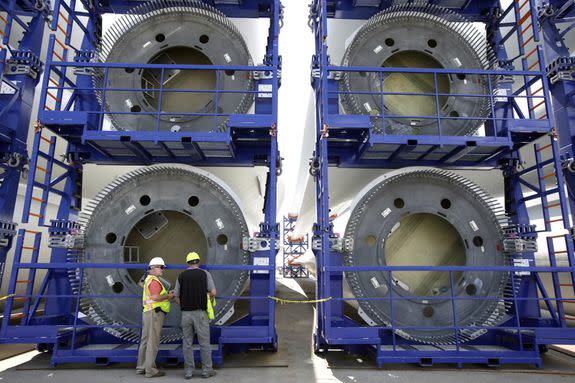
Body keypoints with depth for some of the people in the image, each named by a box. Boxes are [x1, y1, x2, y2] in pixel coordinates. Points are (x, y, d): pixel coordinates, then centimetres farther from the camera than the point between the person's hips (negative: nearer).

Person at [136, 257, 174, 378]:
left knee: (145, 341, 15)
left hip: (147, 312, 10)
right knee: (153, 342, -4)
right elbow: (155, 297, -26)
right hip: (154, 313, -10)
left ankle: (141, 367, 24)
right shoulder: (154, 280, -14)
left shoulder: (148, 279, 19)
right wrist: (168, 296, -12)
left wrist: (167, 296, 11)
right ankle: (151, 370, 1)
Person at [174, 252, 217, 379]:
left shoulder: (181, 275, 6)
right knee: (204, 342, 6)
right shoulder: (205, 274, -1)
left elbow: (176, 296, 7)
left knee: (187, 343, 10)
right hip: (200, 313, -2)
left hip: (186, 313, 3)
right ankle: (206, 370, 11)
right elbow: (213, 292, -7)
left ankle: (189, 371, 14)